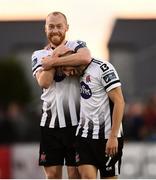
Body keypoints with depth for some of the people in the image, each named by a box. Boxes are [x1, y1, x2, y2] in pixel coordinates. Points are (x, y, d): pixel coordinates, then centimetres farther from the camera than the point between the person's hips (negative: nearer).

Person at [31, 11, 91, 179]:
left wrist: (53, 61, -17)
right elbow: (44, 82, -7)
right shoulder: (39, 55, 11)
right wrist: (56, 54, -7)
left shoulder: (76, 46, 4)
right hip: (51, 122, 3)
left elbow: (86, 58, -23)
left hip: (76, 121, -3)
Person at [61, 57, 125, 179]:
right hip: (85, 135, 6)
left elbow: (119, 102, -14)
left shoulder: (103, 68, -11)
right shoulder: (80, 74, 10)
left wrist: (113, 137, -17)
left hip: (107, 137, -6)